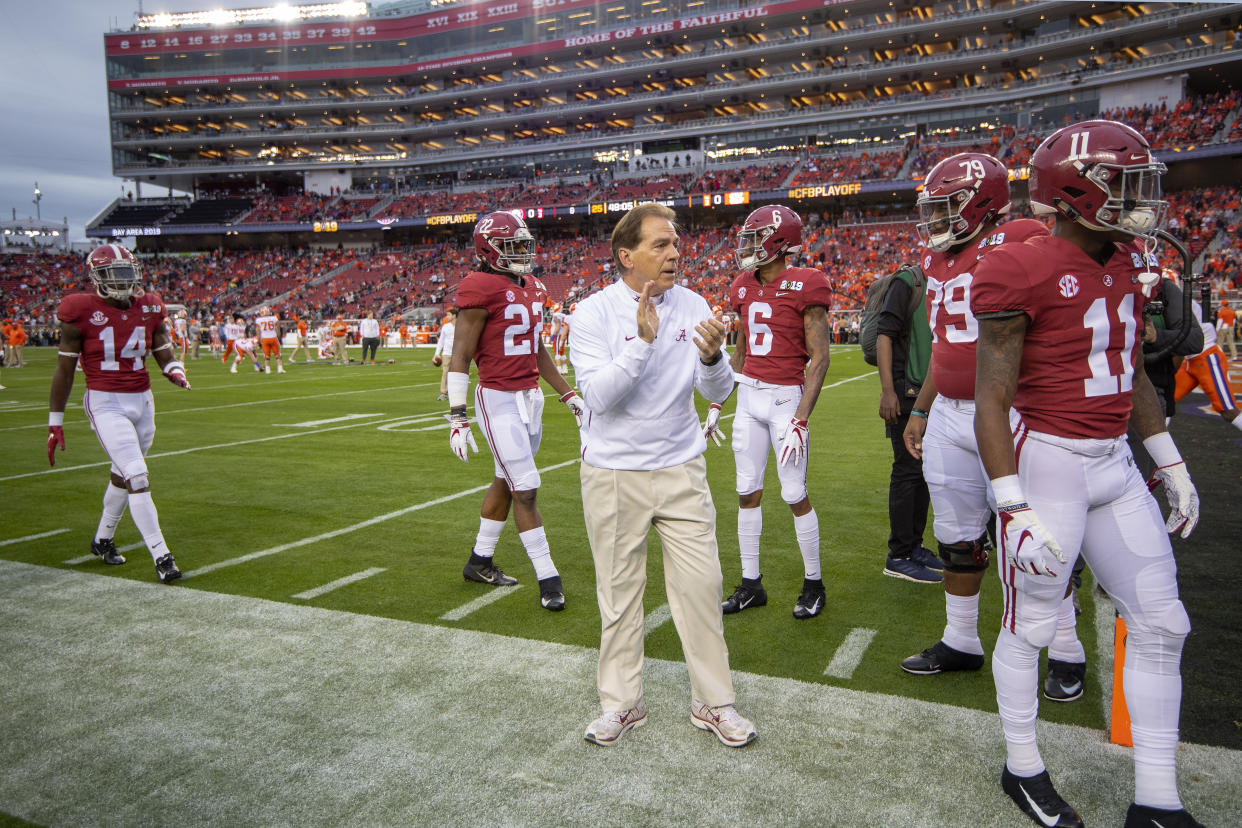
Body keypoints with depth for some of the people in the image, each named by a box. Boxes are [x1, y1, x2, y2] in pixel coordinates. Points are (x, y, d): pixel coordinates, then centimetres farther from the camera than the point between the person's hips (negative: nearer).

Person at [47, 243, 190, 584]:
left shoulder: (149, 309, 4)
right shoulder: (82, 312, -8)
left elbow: (164, 354, 9)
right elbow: (65, 369, -2)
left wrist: (175, 371, -17)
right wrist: (55, 422, 0)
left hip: (142, 402, 5)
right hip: (105, 404, -5)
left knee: (122, 474, 18)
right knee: (137, 476, -15)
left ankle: (102, 540, 39)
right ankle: (161, 556, -11)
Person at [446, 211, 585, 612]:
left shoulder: (532, 288, 11)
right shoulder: (481, 289, -14)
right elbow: (460, 357, -13)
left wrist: (569, 395, 19)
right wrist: (457, 417, -17)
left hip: (531, 398, 8)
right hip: (499, 400, -8)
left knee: (506, 482, 17)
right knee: (526, 489, -6)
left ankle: (480, 562, 32)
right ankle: (548, 578, 5)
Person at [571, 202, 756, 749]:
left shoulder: (691, 306, -2)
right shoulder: (594, 313, -11)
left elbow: (717, 394, -3)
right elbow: (598, 396, -21)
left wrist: (713, 358, -25)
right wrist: (643, 341, -32)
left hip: (681, 470, 3)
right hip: (613, 473, -2)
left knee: (702, 587, 4)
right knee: (620, 593, 9)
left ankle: (713, 703, 21)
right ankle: (621, 703, 26)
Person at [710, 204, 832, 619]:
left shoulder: (804, 287, -11)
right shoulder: (746, 289, 9)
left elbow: (819, 358, -14)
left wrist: (801, 419, -20)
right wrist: (717, 403, 16)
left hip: (785, 398, -6)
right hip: (748, 397, 7)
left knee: (795, 495, 1)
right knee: (747, 492, 9)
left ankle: (814, 584, 20)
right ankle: (750, 584, 21)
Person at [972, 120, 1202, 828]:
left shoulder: (1130, 264, 9)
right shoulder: (1024, 272, -16)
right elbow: (992, 401, -17)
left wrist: (1171, 464, 20)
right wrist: (1013, 509, -21)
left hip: (1116, 464, 9)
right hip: (1049, 462, -8)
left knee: (1162, 623, 11)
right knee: (1031, 625, 6)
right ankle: (1023, 768, 30)